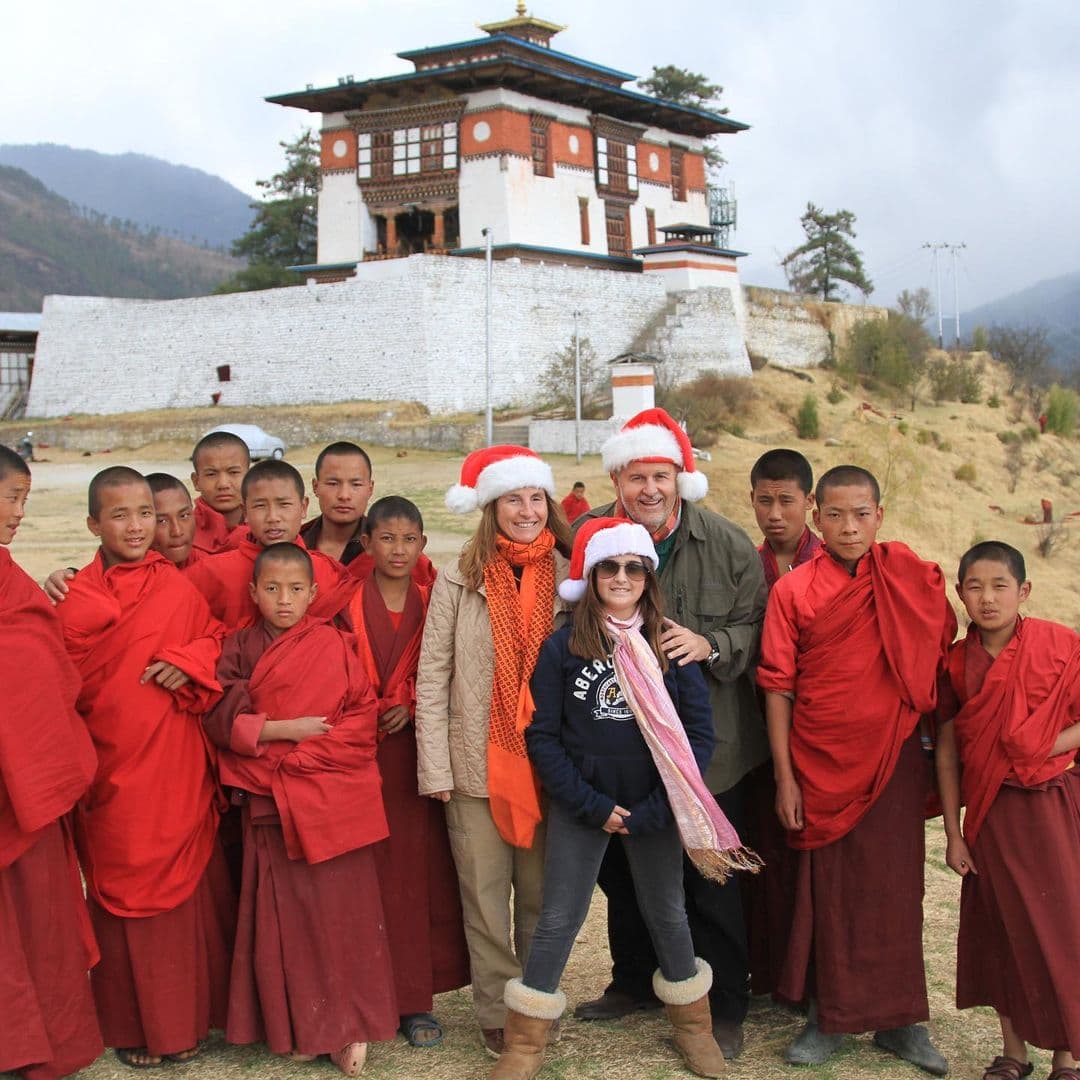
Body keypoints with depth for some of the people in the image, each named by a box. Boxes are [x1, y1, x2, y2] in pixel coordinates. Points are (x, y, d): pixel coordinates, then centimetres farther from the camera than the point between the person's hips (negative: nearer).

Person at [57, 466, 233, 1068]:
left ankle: (187, 1018, 24)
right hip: (111, 771, -1)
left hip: (175, 765, 1)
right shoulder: (76, 599, -2)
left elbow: (216, 638, 12)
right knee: (121, 888, 8)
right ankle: (134, 1025, 23)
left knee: (185, 882, 7)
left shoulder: (178, 586, 3)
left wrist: (188, 663, -9)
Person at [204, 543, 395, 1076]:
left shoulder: (334, 644, 1)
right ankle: (298, 1027, 17)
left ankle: (347, 1028, 12)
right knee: (284, 914, 5)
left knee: (338, 909, 0)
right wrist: (285, 729, -13)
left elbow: (362, 717, -4)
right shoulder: (239, 648, 6)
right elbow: (221, 719, -3)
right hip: (268, 801, 2)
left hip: (331, 800, -2)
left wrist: (304, 755, -12)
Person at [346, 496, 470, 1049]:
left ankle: (415, 998, 11)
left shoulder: (432, 604, 5)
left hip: (414, 753, 1)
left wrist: (410, 707, -8)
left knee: (420, 874, 1)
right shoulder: (347, 603, 2)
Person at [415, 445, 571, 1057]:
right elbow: (433, 674, -2)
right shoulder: (462, 579, -2)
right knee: (485, 896, 5)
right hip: (479, 767, -1)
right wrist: (435, 767, -6)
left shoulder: (567, 576, 2)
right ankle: (498, 1013, 18)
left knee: (542, 895, 11)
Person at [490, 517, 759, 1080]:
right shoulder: (562, 647, -5)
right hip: (579, 807, -1)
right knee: (557, 921, 3)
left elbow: (698, 733, -4)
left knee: (667, 914, 16)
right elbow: (541, 735, -6)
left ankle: (692, 1024, 36)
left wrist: (654, 811, -12)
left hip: (654, 808, 1)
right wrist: (592, 805, -12)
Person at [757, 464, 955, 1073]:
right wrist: (784, 777, -5)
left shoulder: (913, 577, -1)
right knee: (829, 887, 9)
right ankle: (831, 1017, 21)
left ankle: (900, 1019, 21)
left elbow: (942, 654, 8)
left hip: (894, 761, 1)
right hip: (821, 765, -1)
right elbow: (779, 686, -3)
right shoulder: (793, 591, -4)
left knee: (895, 885, 8)